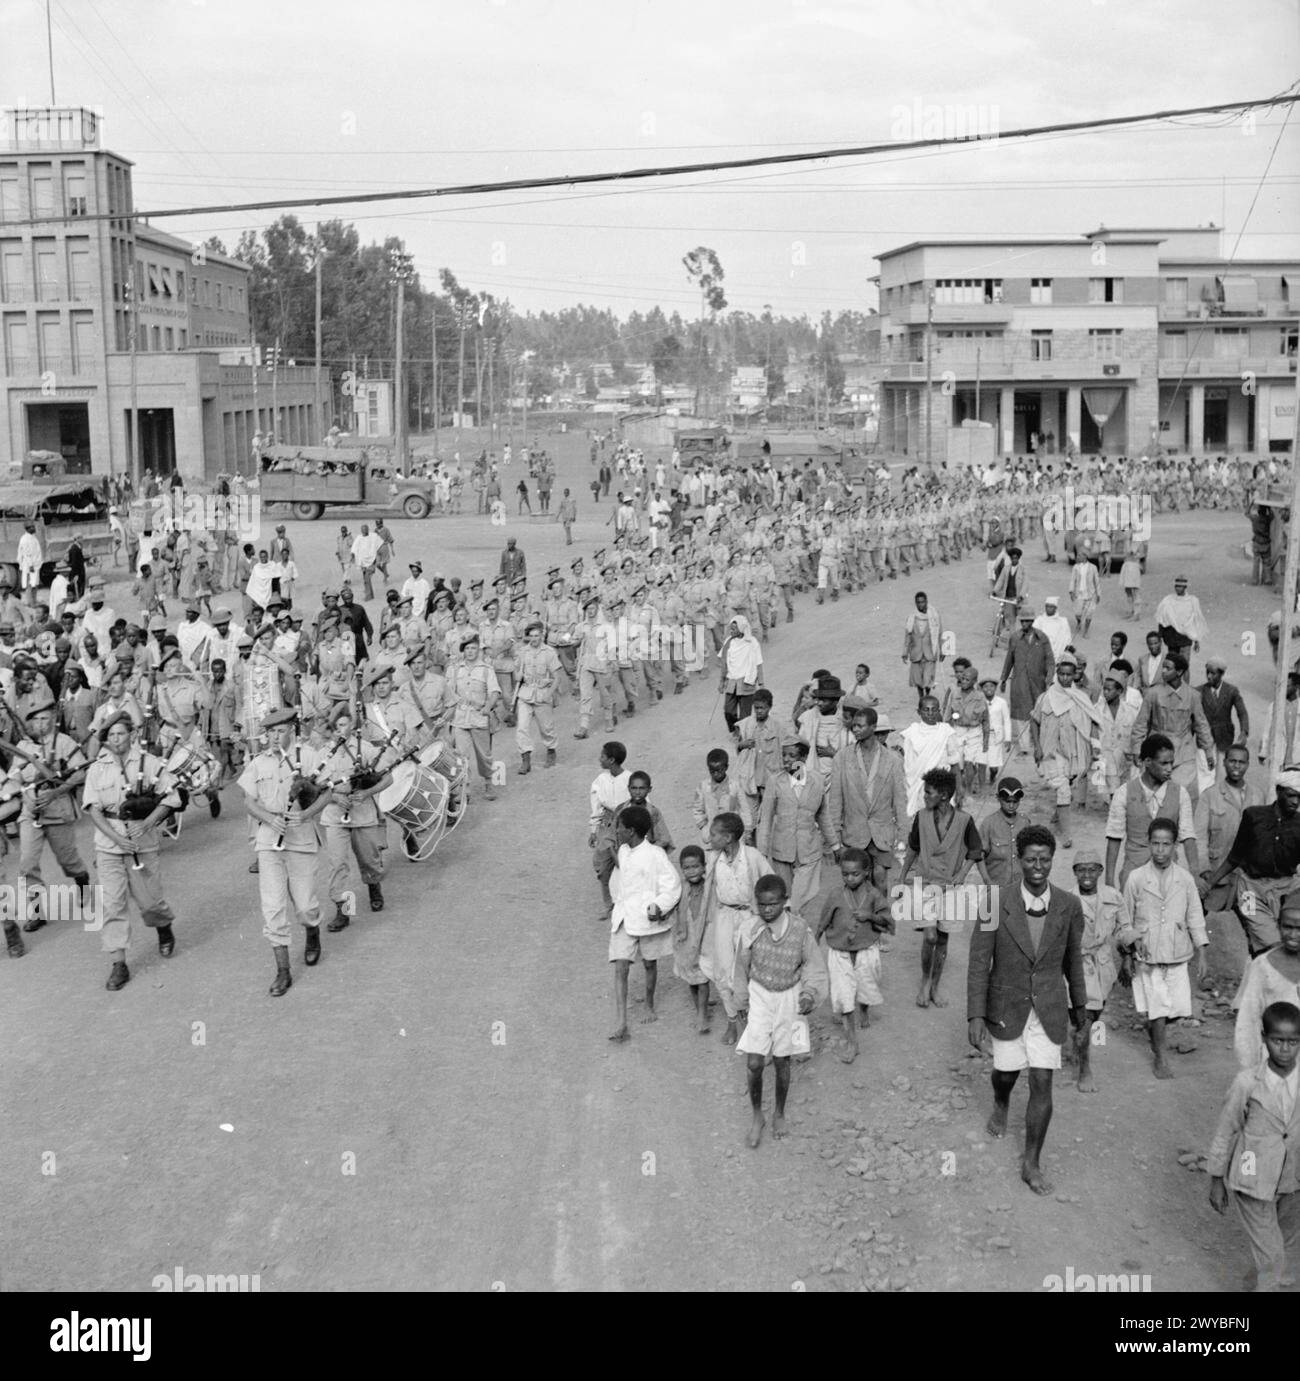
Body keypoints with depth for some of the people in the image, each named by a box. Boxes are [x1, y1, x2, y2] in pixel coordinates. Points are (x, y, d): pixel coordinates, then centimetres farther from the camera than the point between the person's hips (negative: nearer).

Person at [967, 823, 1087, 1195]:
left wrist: (1079, 1004, 17)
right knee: (1007, 1072, 19)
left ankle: (1032, 1163, 11)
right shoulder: (996, 904, -18)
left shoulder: (1069, 907, -11)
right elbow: (979, 963, -13)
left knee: (1042, 1085, -4)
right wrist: (975, 1016, -17)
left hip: (1049, 1010, 0)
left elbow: (1073, 958, 6)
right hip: (1007, 1008, 0)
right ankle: (1001, 1105, 56)